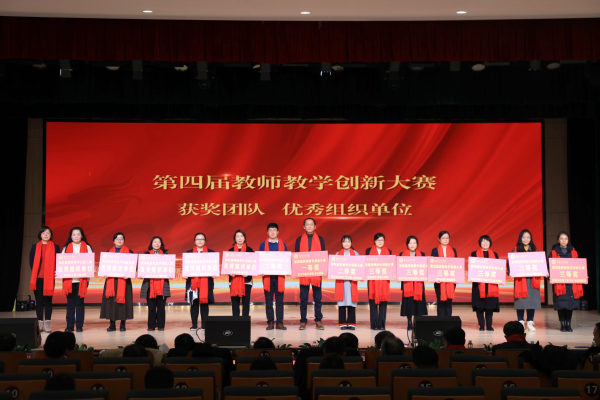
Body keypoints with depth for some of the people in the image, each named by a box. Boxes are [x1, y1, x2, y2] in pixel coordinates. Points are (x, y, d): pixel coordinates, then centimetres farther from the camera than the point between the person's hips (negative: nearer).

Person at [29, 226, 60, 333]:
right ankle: (40, 324, 7)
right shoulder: (35, 247, 10)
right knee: (39, 301, 2)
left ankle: (47, 324, 5)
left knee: (48, 301, 1)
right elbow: (31, 261, 9)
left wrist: (56, 271, -10)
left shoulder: (55, 247, 7)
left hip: (49, 278, -1)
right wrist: (34, 273, -2)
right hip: (38, 278, 1)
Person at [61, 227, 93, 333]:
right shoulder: (66, 248, 12)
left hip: (81, 279, -1)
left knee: (80, 302, 0)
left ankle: (79, 325, 5)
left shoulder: (87, 248, 8)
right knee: (70, 303, 3)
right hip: (69, 279, 1)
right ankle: (69, 325, 8)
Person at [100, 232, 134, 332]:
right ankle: (112, 325, 4)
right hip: (111, 280, 2)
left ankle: (122, 325, 4)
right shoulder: (109, 252, 13)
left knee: (123, 299, -4)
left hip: (124, 280, -2)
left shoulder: (129, 252, 7)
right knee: (111, 301, -2)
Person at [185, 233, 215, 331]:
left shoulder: (211, 253, 8)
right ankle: (194, 325, 7)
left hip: (206, 282, -1)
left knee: (204, 303, 0)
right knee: (194, 303, 1)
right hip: (192, 281, 1)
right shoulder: (189, 253, 10)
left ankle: (204, 324, 6)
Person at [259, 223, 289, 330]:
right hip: (267, 275, 0)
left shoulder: (283, 245, 9)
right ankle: (270, 322, 7)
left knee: (279, 299, 1)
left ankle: (279, 322, 4)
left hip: (280, 275, 0)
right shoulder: (263, 245, 7)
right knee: (268, 299, 1)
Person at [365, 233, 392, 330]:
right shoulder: (369, 251, 8)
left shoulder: (388, 251, 12)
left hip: (384, 280, 1)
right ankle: (374, 324, 3)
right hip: (372, 279, -1)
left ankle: (381, 324, 4)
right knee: (373, 302, -2)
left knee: (383, 302, -1)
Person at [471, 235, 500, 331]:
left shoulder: (494, 254, 13)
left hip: (491, 284, 2)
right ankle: (481, 325, 4)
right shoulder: (474, 254, 7)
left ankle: (489, 325, 8)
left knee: (490, 304, 1)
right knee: (479, 305, -3)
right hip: (479, 283, -2)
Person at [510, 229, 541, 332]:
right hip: (520, 279, -2)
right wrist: (510, 272, -15)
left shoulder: (535, 250, 13)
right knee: (521, 300, -4)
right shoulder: (516, 250, 5)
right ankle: (520, 322, 4)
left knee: (532, 300, -1)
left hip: (532, 280, 2)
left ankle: (530, 323, 7)